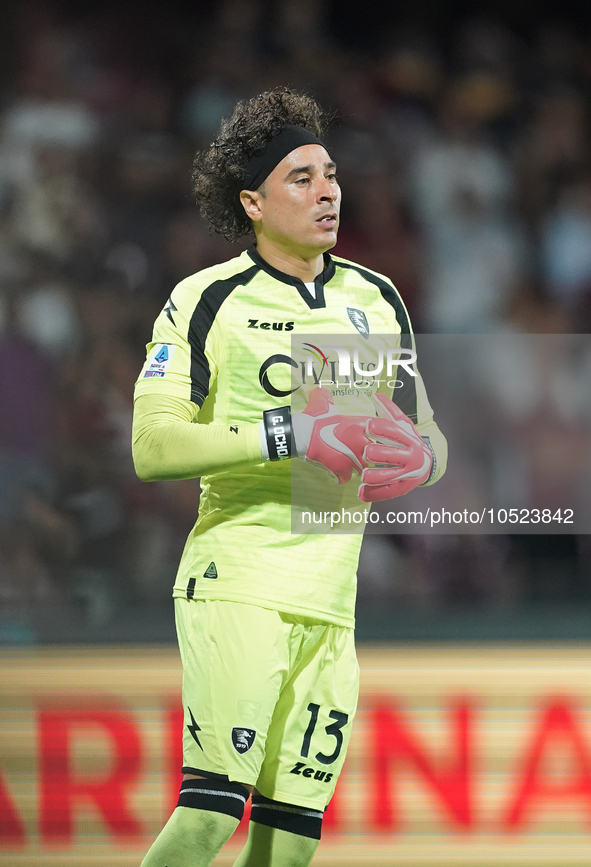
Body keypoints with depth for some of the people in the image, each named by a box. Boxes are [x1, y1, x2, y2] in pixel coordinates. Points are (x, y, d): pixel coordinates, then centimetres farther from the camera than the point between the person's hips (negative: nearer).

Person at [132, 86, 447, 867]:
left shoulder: (376, 300, 16)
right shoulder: (207, 301, -1)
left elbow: (428, 440, 22)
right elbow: (153, 445, -11)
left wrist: (418, 458, -3)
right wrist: (286, 435, -20)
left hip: (331, 601, 6)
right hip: (236, 587, -6)